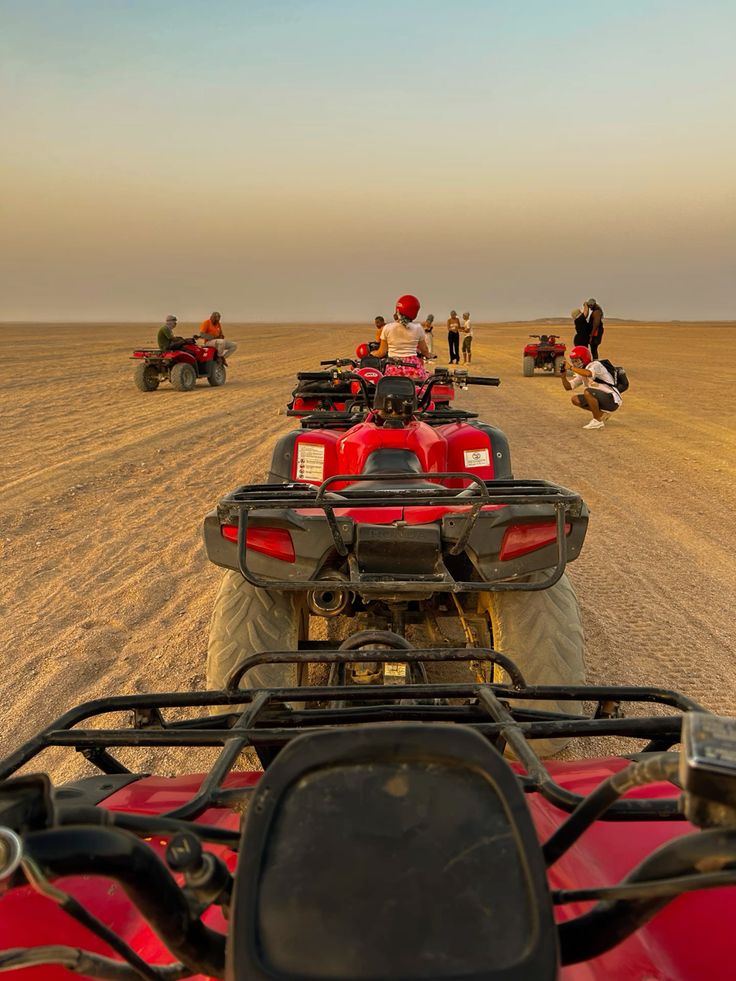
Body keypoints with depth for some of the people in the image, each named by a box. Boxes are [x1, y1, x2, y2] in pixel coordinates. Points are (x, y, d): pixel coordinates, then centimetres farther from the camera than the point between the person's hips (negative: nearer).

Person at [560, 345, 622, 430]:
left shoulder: (595, 365, -15)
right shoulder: (582, 373, 11)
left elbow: (588, 373, -39)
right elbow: (568, 387, 13)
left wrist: (571, 367, -30)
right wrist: (563, 376, -6)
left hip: (612, 401, -9)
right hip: (601, 400, 9)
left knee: (587, 391, -30)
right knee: (575, 399, 2)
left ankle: (598, 421, -16)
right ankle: (602, 414, 8)